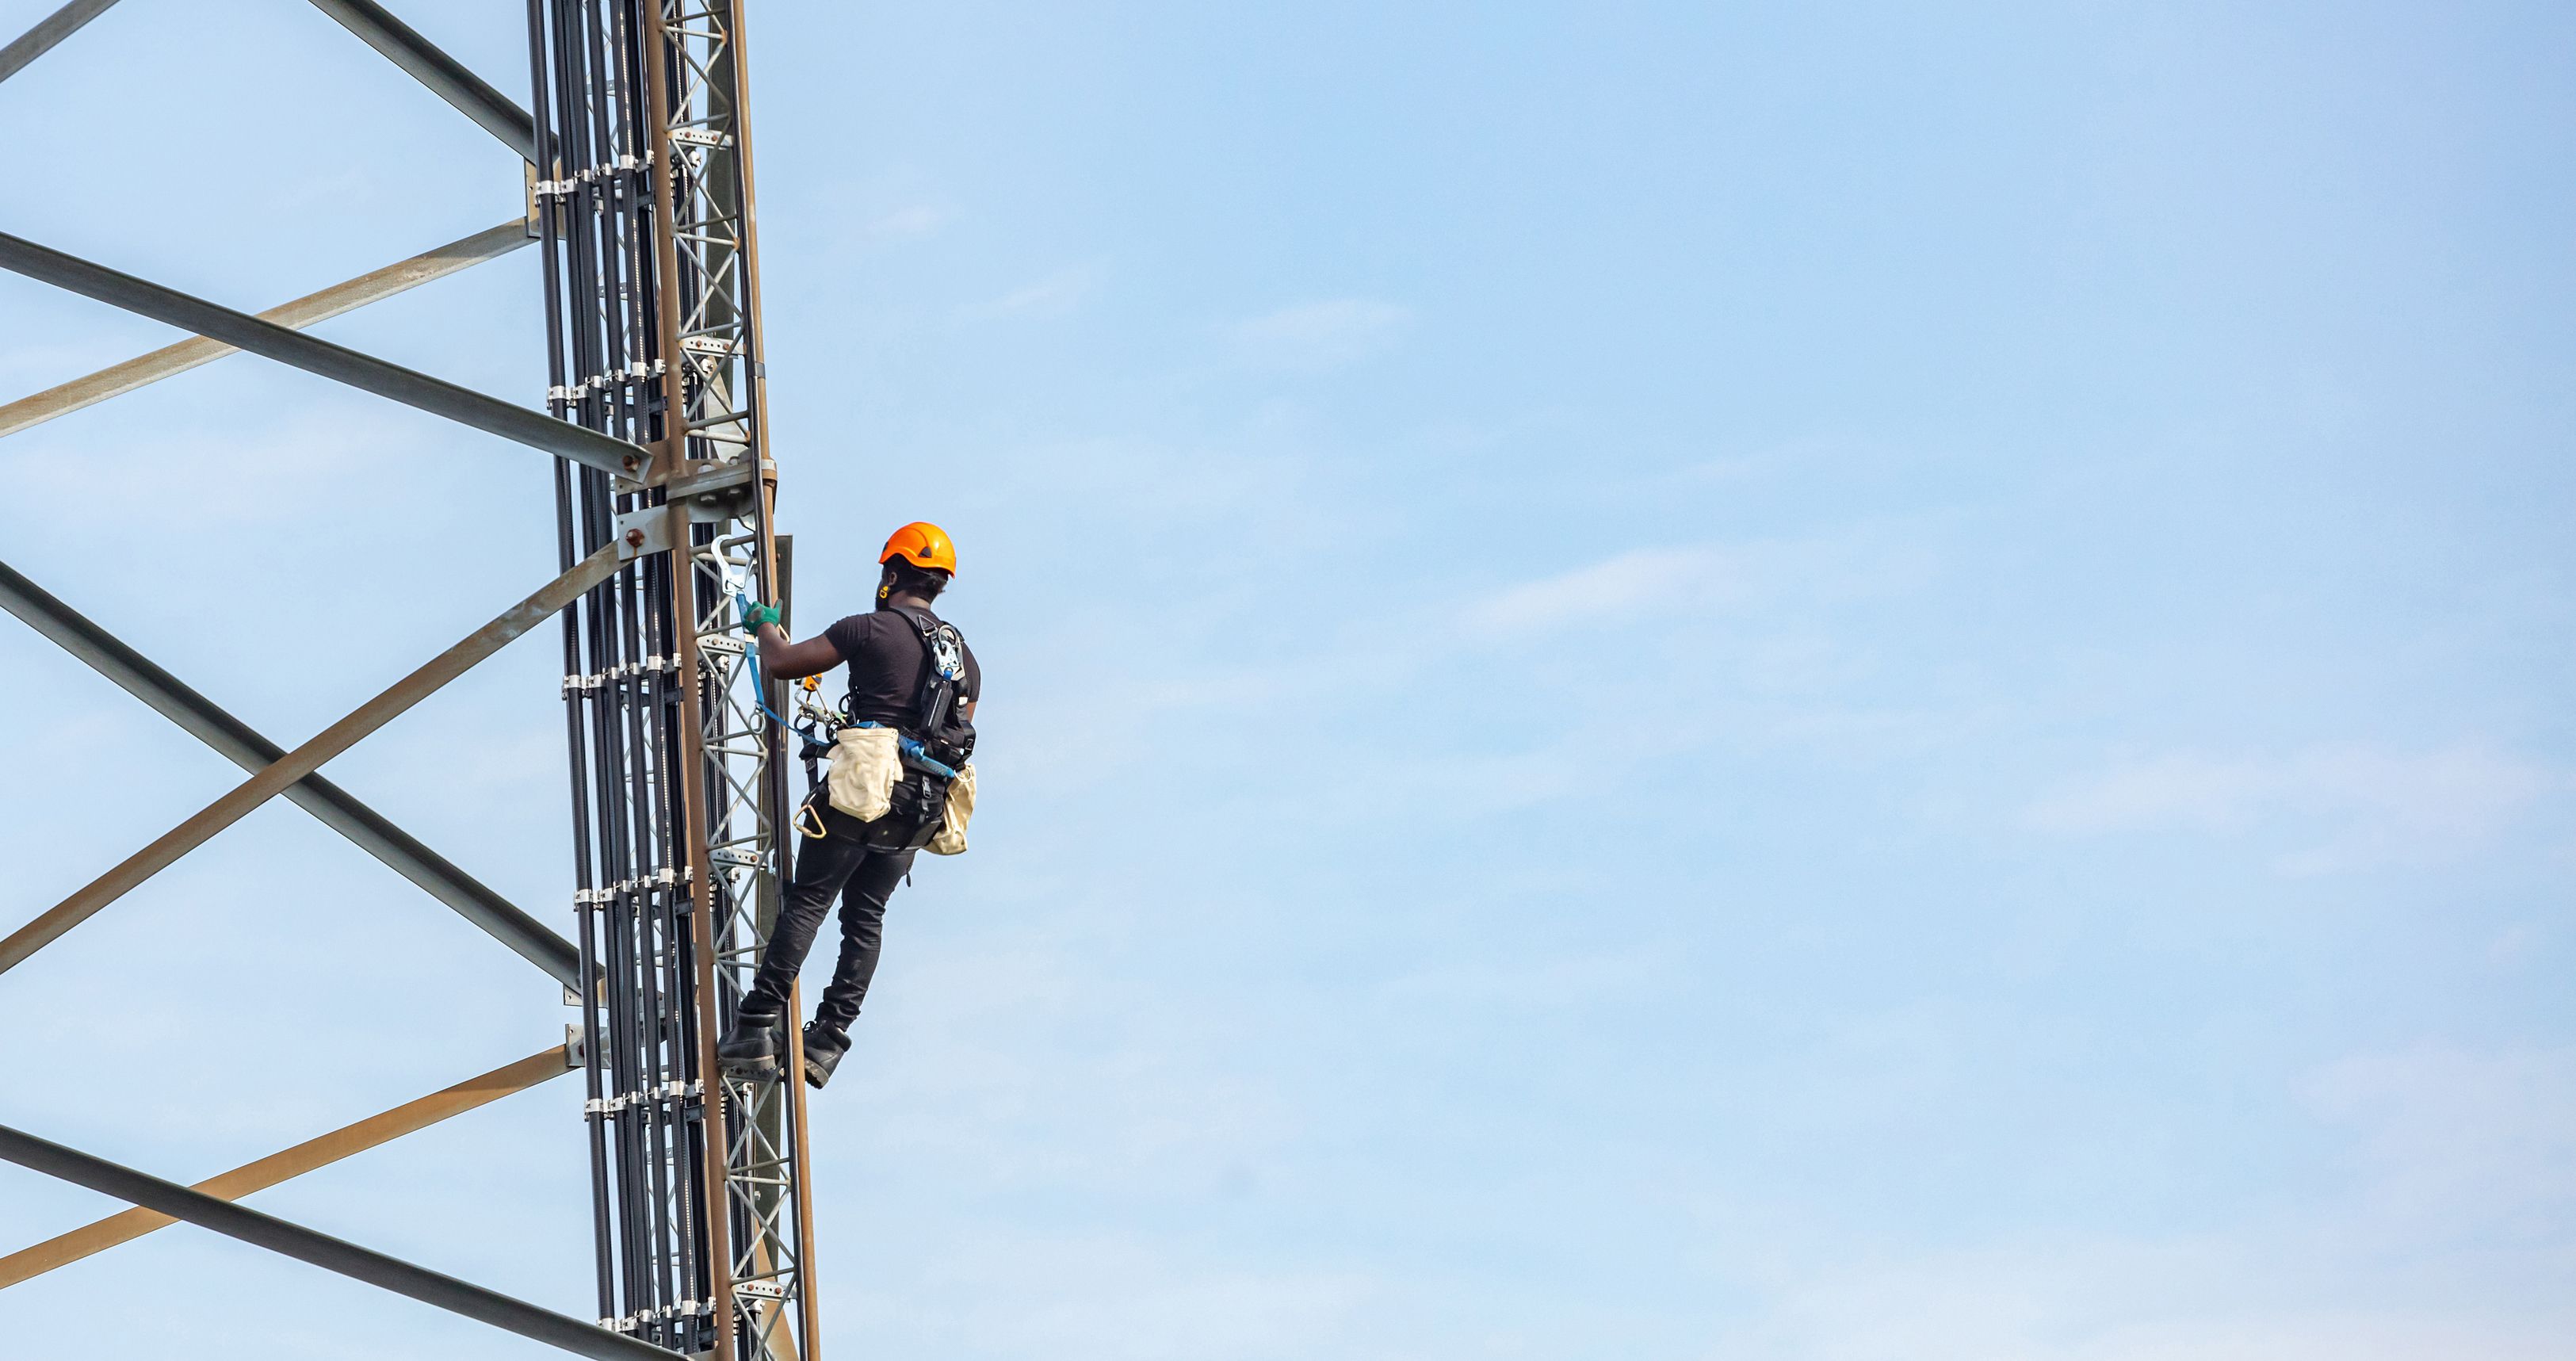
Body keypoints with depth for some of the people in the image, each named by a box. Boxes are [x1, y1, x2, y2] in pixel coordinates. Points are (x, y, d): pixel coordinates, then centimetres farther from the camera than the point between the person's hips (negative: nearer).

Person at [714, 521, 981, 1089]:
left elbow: (781, 663, -3)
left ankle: (758, 1027, -12)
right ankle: (828, 1040, 3)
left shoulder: (872, 630, -6)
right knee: (866, 916, 11)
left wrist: (765, 625, 18)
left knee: (805, 904, -5)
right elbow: (959, 738, 18)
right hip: (919, 809, 6)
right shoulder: (964, 654, 16)